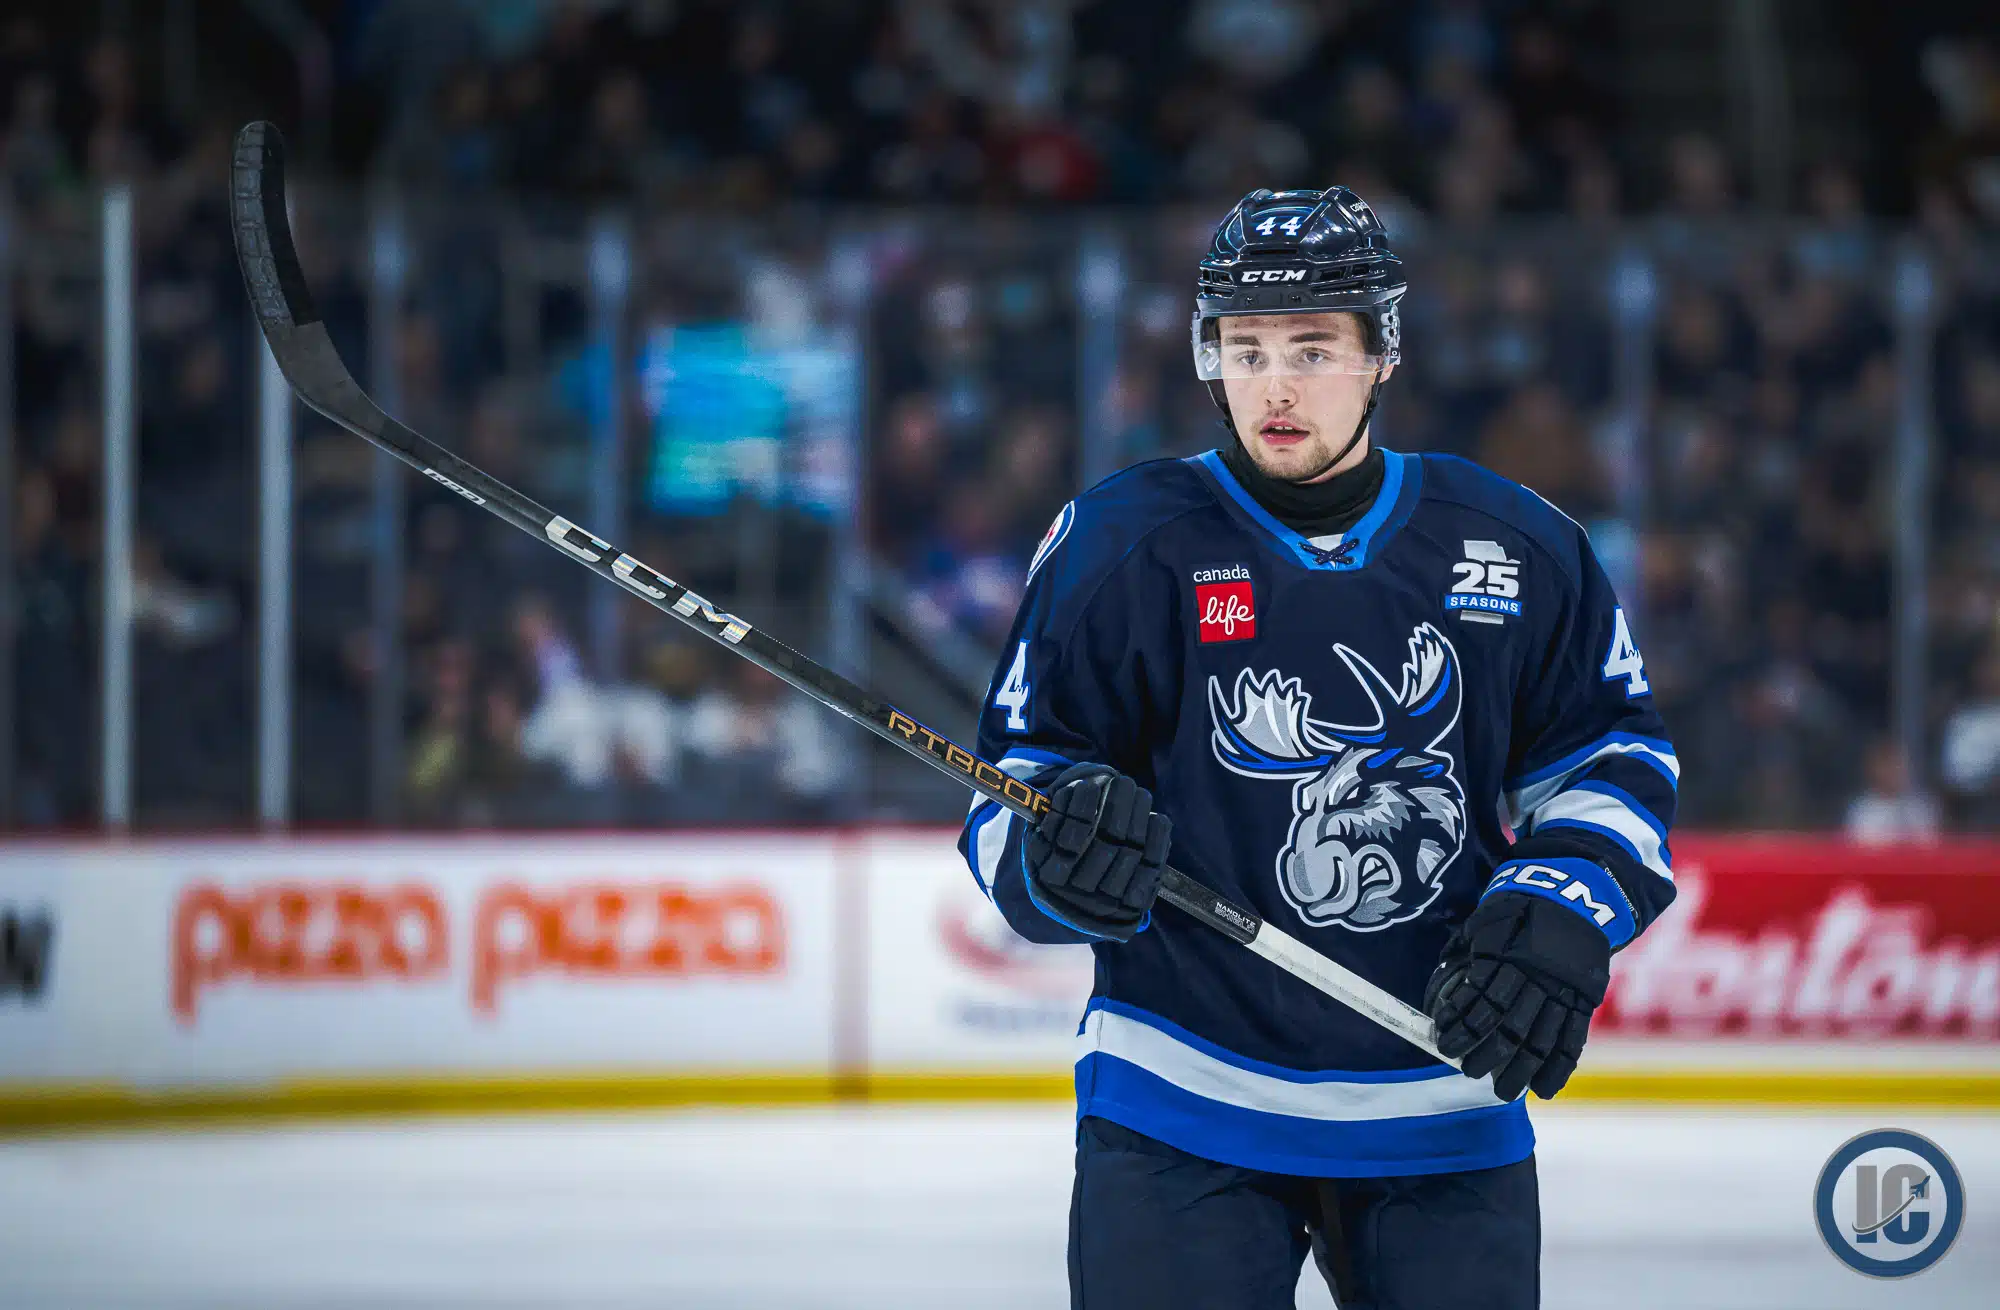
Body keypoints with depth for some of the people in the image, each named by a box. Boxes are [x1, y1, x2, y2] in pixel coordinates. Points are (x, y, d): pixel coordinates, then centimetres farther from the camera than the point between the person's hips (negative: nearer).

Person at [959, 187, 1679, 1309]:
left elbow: (1613, 748, 11)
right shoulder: (1122, 544, -5)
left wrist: (1561, 908, -6)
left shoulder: (1513, 550, 2)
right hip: (1187, 1109, -2)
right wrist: (1059, 857, -24)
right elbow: (1020, 774, -2)